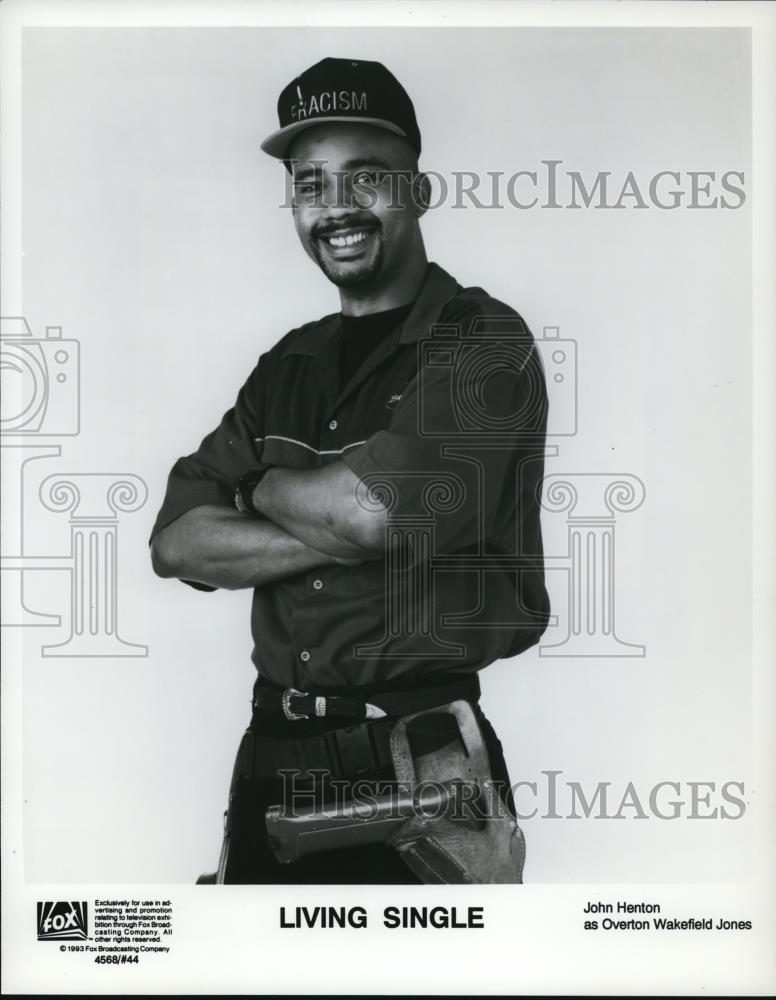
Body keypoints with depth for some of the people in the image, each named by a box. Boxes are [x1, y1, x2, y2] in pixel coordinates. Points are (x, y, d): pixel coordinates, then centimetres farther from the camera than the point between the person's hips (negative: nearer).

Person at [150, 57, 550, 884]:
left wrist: (258, 481, -2)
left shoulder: (484, 344, -8)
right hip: (274, 755, 6)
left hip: (421, 759, -5)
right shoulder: (288, 366, 10)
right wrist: (344, 530, -14)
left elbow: (372, 508, -22)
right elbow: (177, 543, 0)